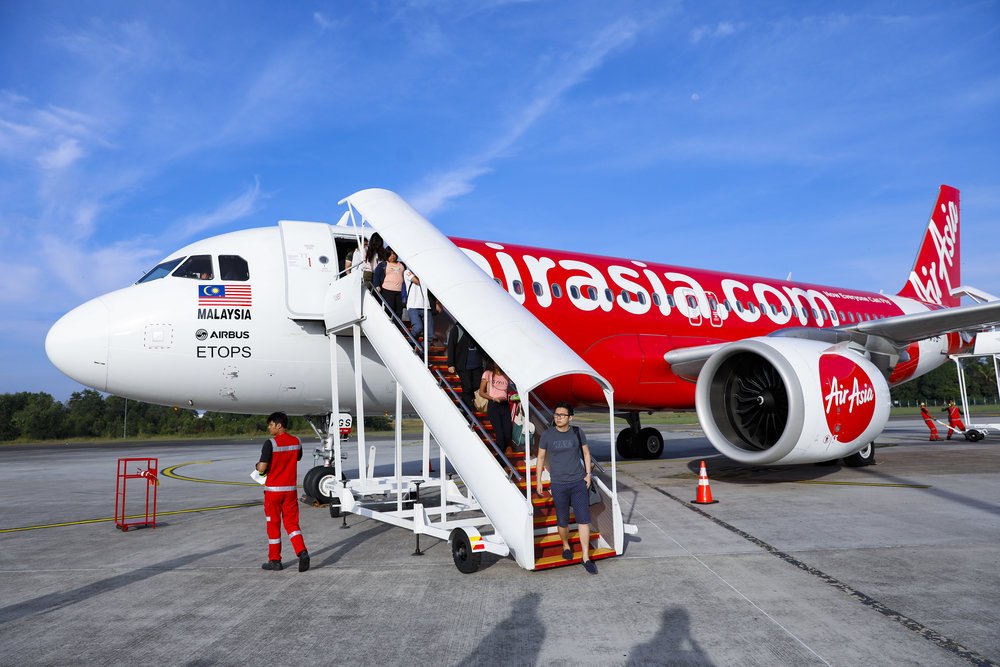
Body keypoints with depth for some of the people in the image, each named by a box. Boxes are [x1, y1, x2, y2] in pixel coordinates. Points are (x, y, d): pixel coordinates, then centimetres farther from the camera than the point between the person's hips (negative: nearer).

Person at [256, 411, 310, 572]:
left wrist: (258, 466, 4)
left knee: (273, 525, 8)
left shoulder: (271, 443, -16)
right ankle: (302, 552, -11)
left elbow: (261, 468, -19)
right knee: (291, 523, 9)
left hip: (273, 490, -4)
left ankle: (274, 560, 17)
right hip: (290, 489, 5)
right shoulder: (296, 442, 3)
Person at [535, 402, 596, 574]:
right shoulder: (547, 434, -5)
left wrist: (588, 473, 5)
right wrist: (538, 480, 5)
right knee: (562, 521, 10)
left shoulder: (577, 433, -1)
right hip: (558, 484, -1)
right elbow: (541, 457, 4)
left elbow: (586, 453, 12)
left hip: (579, 483, 1)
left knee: (584, 520, -3)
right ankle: (566, 546, 37)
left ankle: (586, 558, 5)